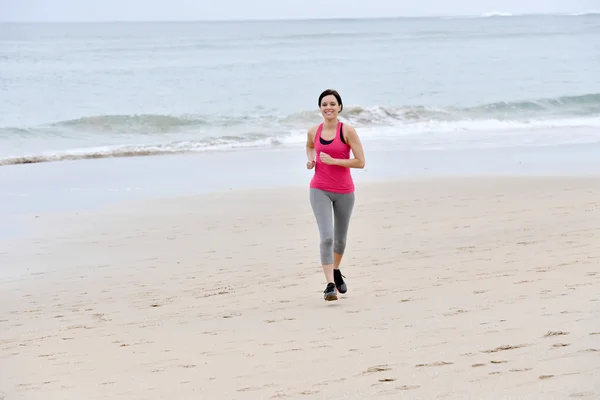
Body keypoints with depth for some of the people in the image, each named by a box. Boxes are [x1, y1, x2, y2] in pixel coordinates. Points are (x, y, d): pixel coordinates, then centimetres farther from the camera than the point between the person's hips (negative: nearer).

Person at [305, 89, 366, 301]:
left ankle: (336, 271, 47)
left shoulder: (348, 131, -10)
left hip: (344, 191, 0)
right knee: (326, 237, -16)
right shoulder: (313, 132, 1)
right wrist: (310, 160, 4)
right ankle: (330, 285, -17)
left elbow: (360, 162, -13)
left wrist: (333, 161, -20)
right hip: (320, 190, 0)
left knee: (340, 238, 17)